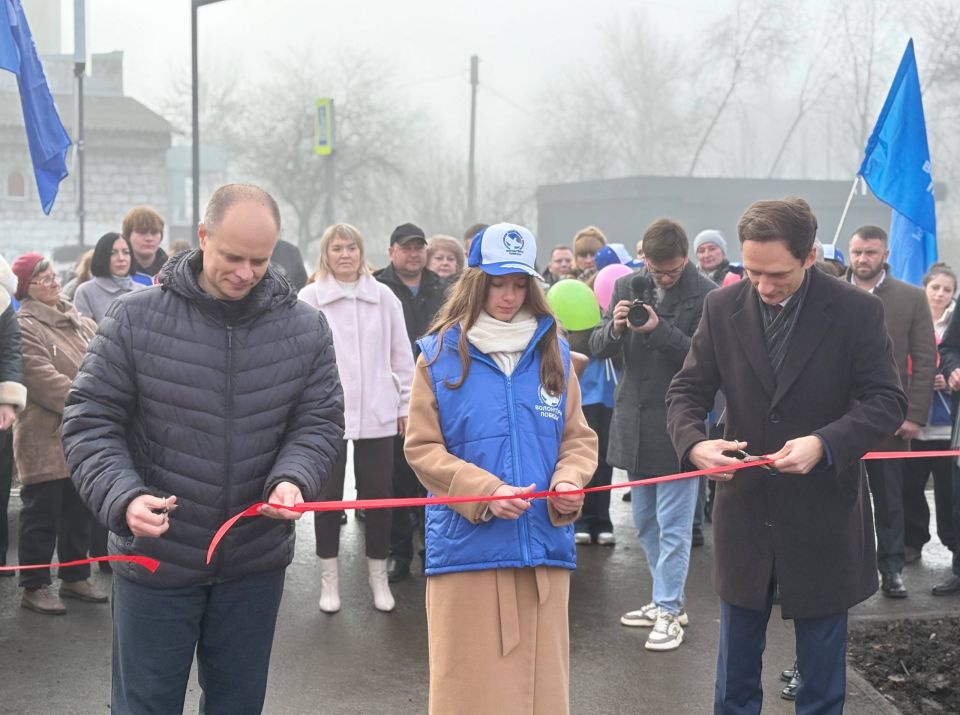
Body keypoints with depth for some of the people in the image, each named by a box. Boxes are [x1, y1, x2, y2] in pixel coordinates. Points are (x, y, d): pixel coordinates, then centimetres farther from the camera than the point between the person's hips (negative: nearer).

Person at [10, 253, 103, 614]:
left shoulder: (78, 320, 14)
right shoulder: (24, 326, -11)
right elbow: (44, 380, -20)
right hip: (45, 436, -7)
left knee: (79, 510, 15)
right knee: (43, 513, 0)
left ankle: (75, 576, 28)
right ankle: (35, 586, 11)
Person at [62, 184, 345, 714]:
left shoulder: (305, 328, -3)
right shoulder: (136, 317, -9)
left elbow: (320, 421, 2)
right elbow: (90, 421, -7)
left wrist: (293, 479, -20)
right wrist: (123, 496, -25)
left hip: (256, 562, 2)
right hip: (155, 558, -2)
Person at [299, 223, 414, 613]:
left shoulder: (384, 297, 4)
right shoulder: (309, 298, -1)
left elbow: (402, 357, 8)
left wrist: (407, 405, 8)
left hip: (376, 413, 2)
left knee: (378, 493, 8)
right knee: (328, 494, 7)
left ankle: (378, 574, 22)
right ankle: (329, 577, 19)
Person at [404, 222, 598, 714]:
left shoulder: (553, 351, 9)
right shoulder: (441, 354, 1)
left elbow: (578, 439, 11)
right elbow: (422, 448, -1)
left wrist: (569, 480, -11)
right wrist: (484, 491, -15)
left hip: (543, 545, 3)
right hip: (466, 548, -2)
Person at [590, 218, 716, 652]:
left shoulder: (707, 296, -11)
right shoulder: (628, 287, 5)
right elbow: (598, 347, 7)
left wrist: (661, 330, -24)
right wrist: (614, 328, -15)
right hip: (634, 421, 6)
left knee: (673, 525, 0)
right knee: (645, 522, 16)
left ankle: (668, 611, 9)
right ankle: (669, 600, 30)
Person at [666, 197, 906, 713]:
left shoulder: (857, 311, -10)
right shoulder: (722, 308, -3)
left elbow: (887, 402, -10)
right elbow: (686, 392, 1)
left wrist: (824, 443, -27)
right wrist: (694, 443, -21)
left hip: (823, 516, -2)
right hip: (744, 510, 2)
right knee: (735, 673, 15)